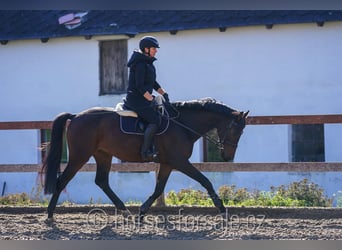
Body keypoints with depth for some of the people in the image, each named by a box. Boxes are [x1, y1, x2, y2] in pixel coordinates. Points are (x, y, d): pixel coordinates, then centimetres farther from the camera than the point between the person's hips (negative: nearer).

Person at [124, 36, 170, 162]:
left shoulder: (148, 63, 16)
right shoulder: (140, 64, -15)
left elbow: (153, 83, 23)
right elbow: (139, 86, -22)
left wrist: (163, 93, 11)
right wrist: (151, 99, -22)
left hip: (144, 99, 11)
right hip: (136, 100, -11)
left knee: (161, 115, 10)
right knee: (155, 120, -21)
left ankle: (151, 149, 8)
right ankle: (145, 152, -22)